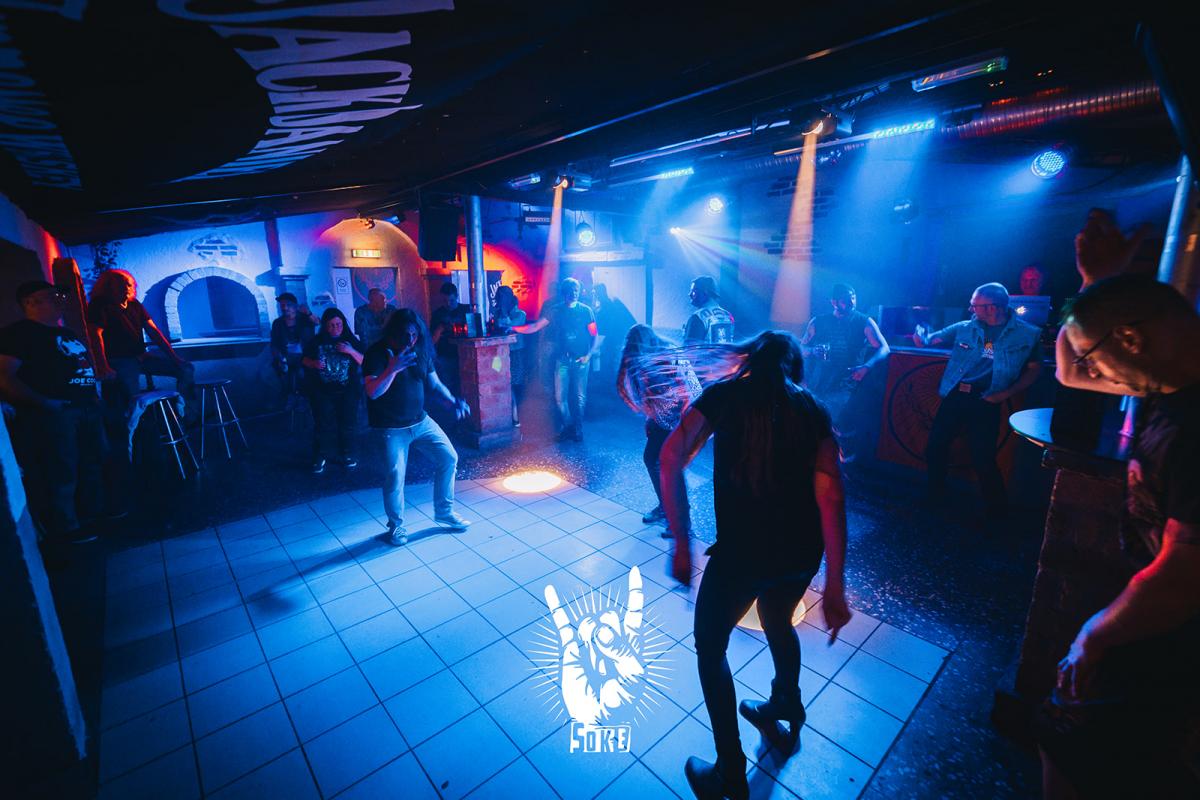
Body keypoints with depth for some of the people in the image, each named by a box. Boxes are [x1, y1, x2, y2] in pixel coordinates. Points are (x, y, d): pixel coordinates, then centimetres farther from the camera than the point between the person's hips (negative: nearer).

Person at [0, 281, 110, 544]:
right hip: (51, 414, -8)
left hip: (86, 408, 9)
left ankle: (93, 511, 33)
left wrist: (94, 395, 11)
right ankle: (65, 528, 11)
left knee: (92, 463, 18)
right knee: (59, 473, -1)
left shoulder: (66, 333, 18)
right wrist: (43, 403, -21)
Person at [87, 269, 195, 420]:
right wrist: (103, 368, -30)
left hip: (142, 356, 7)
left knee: (187, 369, -6)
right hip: (119, 361, -6)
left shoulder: (134, 305, 14)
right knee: (132, 396, -33)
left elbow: (153, 331, 9)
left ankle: (192, 419, -3)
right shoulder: (100, 305, -5)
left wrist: (173, 356, -1)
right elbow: (96, 335, -17)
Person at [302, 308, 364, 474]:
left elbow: (364, 362, -3)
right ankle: (319, 458, 11)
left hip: (347, 392, 1)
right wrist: (313, 363, -11)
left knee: (346, 425, 6)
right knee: (323, 426, -2)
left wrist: (351, 351, -19)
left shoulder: (351, 341, 3)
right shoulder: (316, 341, 3)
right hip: (322, 392, 0)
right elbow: (305, 360, 10)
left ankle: (346, 455, 22)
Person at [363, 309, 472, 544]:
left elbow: (434, 383, 7)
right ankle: (396, 525, 18)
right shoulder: (377, 353, -14)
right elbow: (373, 392, -23)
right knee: (395, 476, -8)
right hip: (392, 428, -5)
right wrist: (393, 368, -38)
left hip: (421, 420, 6)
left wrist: (454, 402, -10)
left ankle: (444, 512, 21)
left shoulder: (421, 350, 1)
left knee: (448, 458, 2)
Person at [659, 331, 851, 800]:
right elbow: (830, 496, -1)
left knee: (710, 647, 20)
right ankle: (786, 707, 59)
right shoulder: (811, 408, 9)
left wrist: (681, 544, -6)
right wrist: (834, 585, 0)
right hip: (802, 552, 5)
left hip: (741, 550, -4)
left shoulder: (725, 394, 3)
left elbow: (671, 459, -10)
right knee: (778, 623, 34)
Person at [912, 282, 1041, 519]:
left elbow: (1033, 369, 6)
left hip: (986, 401, -3)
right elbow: (926, 341, 10)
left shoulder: (1026, 335, 1)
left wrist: (1007, 392, -7)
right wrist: (920, 335, -13)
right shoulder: (964, 328, 6)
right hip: (954, 396, 3)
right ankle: (935, 496, 27)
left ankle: (997, 509, 20)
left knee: (983, 459, -4)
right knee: (935, 448, 5)